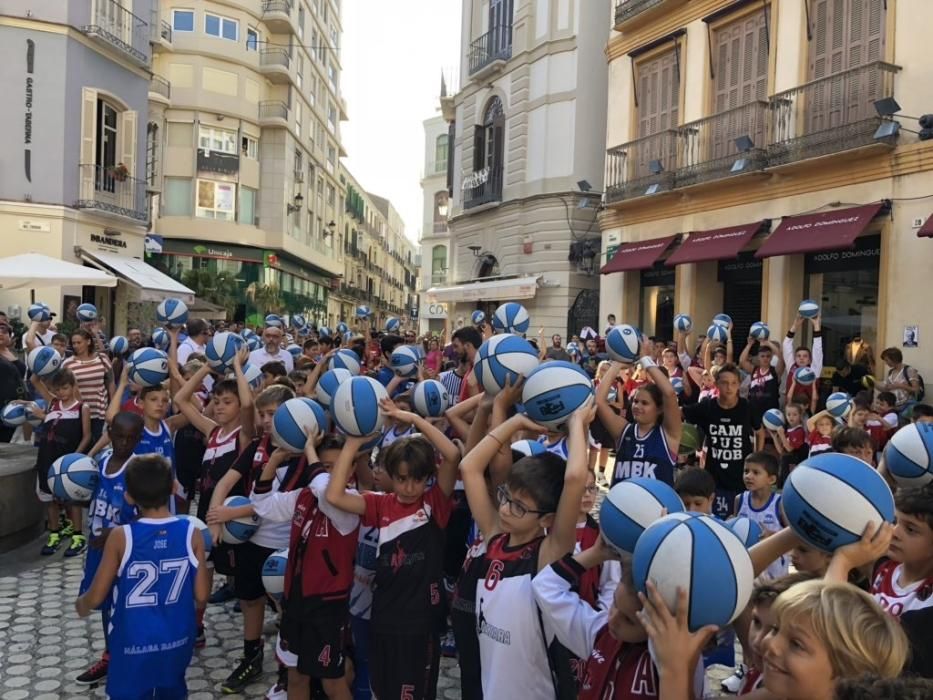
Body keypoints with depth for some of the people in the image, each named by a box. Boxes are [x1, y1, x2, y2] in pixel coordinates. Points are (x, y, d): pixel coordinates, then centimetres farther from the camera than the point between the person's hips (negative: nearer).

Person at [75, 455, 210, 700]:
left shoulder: (121, 537, -18)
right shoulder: (192, 533, -13)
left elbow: (96, 597, -9)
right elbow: (201, 596, -8)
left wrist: (81, 604, 14)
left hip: (134, 644, -2)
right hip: (178, 640, 2)